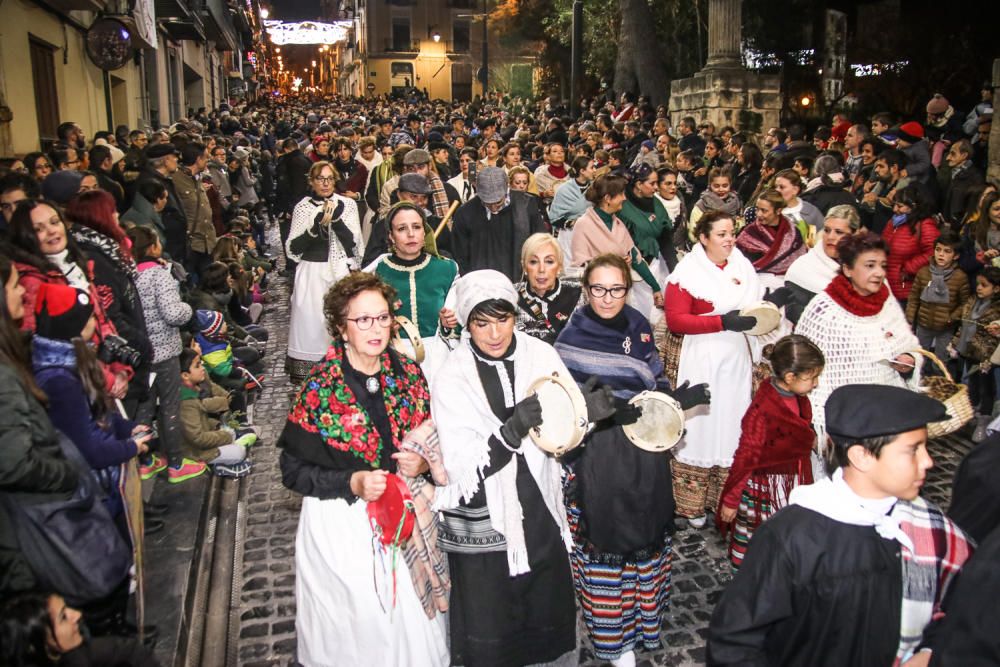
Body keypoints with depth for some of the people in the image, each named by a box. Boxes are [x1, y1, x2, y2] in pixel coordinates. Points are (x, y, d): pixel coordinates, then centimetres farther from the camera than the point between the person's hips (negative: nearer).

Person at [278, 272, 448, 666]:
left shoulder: (409, 376, -1)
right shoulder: (320, 389, -12)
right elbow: (293, 472, -9)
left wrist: (423, 463, -10)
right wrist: (352, 483, -21)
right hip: (343, 529, -3)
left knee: (414, 620, 10)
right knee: (354, 630, 7)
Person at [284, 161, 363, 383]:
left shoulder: (347, 204, 5)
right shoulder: (302, 208, 4)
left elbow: (353, 241, -4)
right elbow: (293, 249, -3)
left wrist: (335, 219, -16)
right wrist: (317, 225, -15)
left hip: (342, 271, 0)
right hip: (312, 273, 0)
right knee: (311, 322, -1)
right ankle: (308, 370, 7)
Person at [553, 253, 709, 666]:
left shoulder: (640, 327, 4)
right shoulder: (572, 338, -9)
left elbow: (655, 383, 14)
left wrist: (679, 397, -5)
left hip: (645, 453, 5)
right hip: (598, 457, -4)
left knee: (645, 536, 17)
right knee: (604, 541, 3)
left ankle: (642, 609, 40)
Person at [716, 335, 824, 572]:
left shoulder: (800, 400, -3)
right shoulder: (762, 410, -27)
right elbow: (745, 458, -21)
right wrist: (731, 500, -16)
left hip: (793, 486, 7)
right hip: (762, 488, -7)